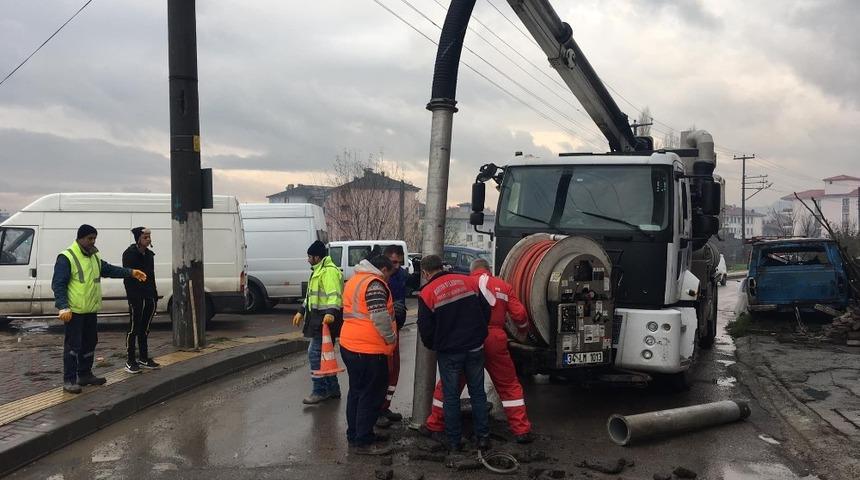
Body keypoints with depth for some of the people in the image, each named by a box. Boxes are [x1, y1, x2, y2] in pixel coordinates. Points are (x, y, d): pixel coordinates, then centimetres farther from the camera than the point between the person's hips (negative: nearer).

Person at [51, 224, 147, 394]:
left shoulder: (94, 257, 12)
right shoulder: (66, 258, -14)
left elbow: (109, 270, 22)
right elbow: (58, 284, -17)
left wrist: (131, 272, 11)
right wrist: (63, 307, -25)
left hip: (91, 310, 9)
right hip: (74, 311, -8)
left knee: (90, 343, 16)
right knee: (73, 345, -4)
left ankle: (85, 374, 29)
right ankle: (69, 380, 3)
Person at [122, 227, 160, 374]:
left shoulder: (149, 254, 14)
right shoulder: (130, 253, -8)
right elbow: (127, 276, -13)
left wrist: (155, 295, 14)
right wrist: (132, 296, -19)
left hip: (149, 297, 7)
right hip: (136, 297, -7)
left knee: (144, 329, 13)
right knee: (134, 328, -2)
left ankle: (144, 358, 21)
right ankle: (130, 361, 4)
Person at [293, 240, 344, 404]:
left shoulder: (329, 271, -15)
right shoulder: (318, 271, 20)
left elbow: (334, 294, -28)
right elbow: (312, 294, 31)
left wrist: (331, 312, -41)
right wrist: (302, 312, 31)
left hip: (326, 319, -11)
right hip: (318, 318, 11)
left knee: (315, 353, -10)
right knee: (323, 354, 14)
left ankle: (320, 391, -3)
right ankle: (332, 389, 23)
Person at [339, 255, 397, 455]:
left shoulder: (354, 280, 17)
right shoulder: (374, 284, -15)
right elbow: (380, 317, -23)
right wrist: (391, 338, -9)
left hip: (349, 346, 10)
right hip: (369, 349, -10)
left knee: (356, 392, 18)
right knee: (371, 396, -1)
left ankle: (354, 435, 27)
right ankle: (363, 443, 4)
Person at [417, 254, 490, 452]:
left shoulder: (427, 293, -9)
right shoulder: (469, 281, 0)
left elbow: (425, 328, -5)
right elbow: (486, 311, 5)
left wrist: (432, 346, 15)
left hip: (448, 352, -3)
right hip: (475, 348, 3)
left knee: (451, 397, 9)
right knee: (478, 393, 14)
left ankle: (454, 441, 14)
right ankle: (483, 437, 16)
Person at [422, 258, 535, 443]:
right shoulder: (503, 286, 9)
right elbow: (519, 315, 6)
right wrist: (523, 327, 27)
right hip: (494, 340, 1)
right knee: (509, 386, 13)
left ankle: (434, 426, 21)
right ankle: (521, 430, 12)